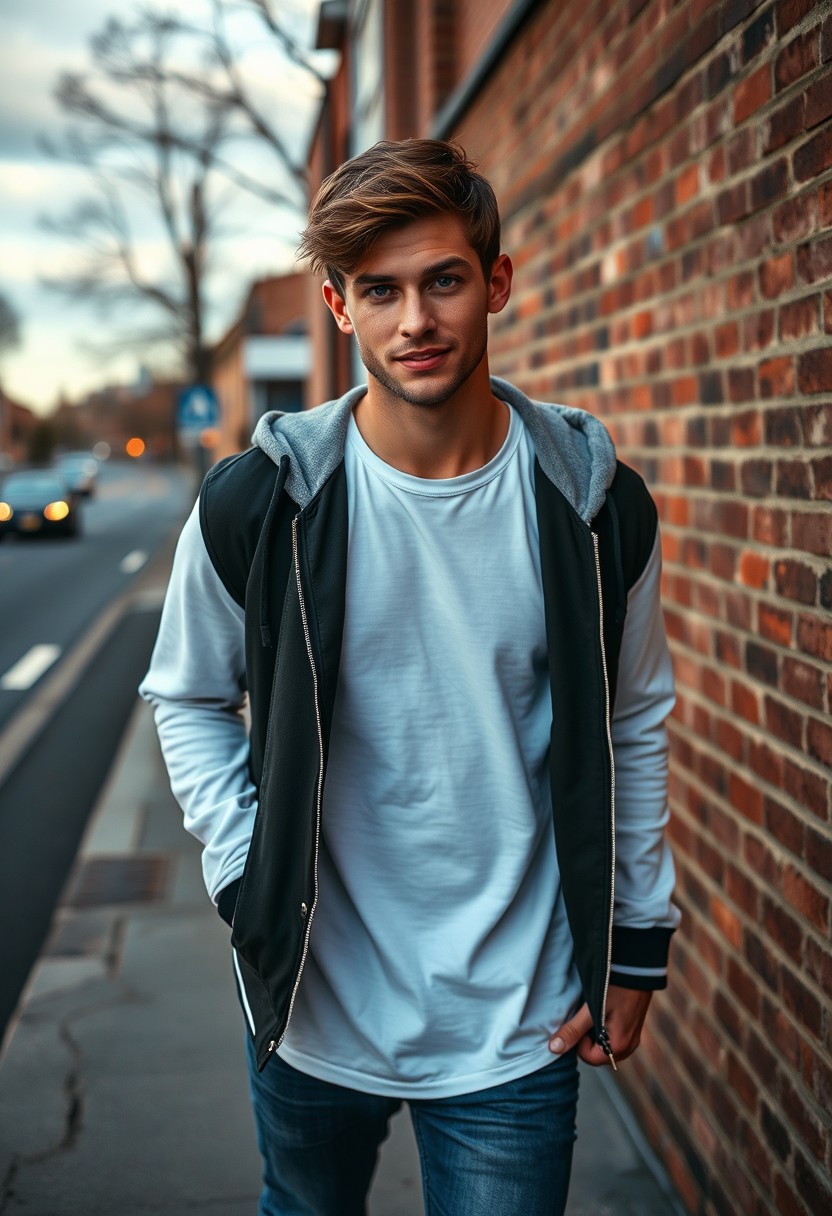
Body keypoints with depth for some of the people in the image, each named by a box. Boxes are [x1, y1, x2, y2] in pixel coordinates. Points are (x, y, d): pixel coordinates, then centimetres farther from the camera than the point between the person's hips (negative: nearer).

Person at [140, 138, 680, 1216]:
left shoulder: (596, 503, -8)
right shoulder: (257, 502, -11)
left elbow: (634, 725, 3)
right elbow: (187, 699, 4)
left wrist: (637, 942, 4)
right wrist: (247, 875, -6)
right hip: (314, 1008, 1)